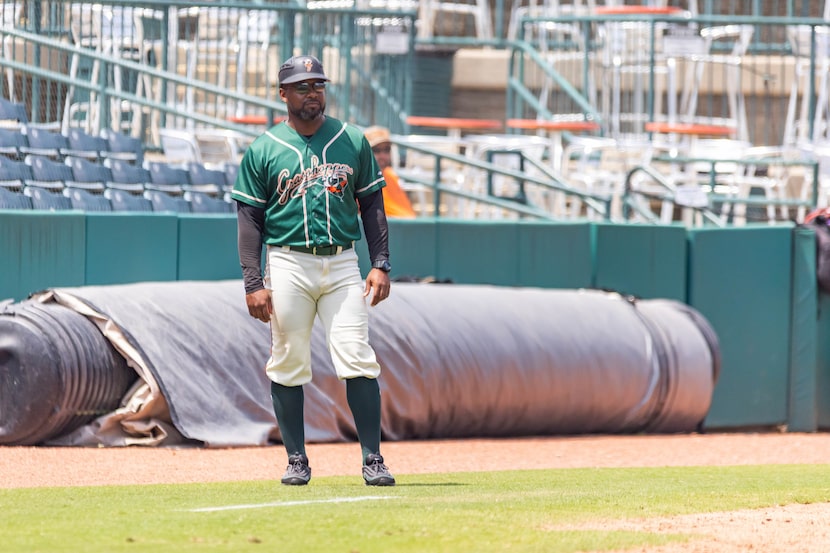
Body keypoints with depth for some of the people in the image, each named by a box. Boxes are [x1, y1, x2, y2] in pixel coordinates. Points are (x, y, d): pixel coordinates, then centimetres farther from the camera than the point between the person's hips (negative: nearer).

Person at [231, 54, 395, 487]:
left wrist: (380, 264, 1)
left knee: (357, 360, -9)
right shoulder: (263, 150, 3)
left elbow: (372, 205, 12)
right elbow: (250, 219, 2)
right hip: (288, 264, -1)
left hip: (342, 263, 1)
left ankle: (372, 459, -6)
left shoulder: (352, 142, 9)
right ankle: (297, 460, 10)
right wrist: (253, 284, -7)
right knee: (288, 365, 1)